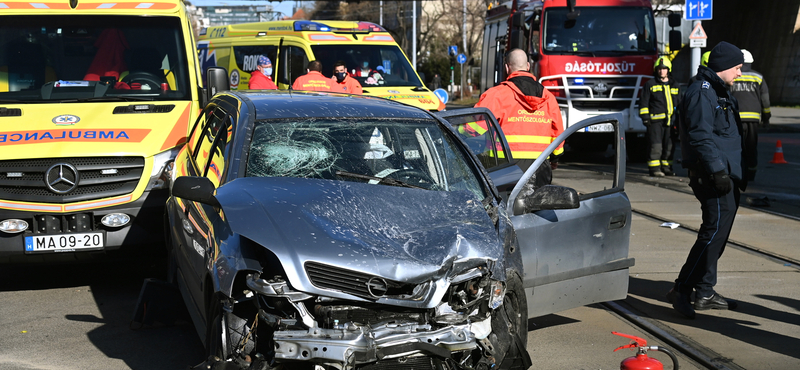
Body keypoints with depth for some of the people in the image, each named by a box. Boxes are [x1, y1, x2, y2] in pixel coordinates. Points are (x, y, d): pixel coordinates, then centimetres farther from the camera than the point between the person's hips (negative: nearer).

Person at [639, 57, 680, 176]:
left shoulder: (674, 85, 17)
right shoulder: (650, 84, 4)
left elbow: (679, 102, 23)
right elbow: (644, 102, 3)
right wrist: (645, 117, -6)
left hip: (670, 120, 4)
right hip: (655, 120, -4)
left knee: (669, 145, 6)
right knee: (656, 145, -8)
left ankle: (666, 168, 14)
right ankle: (654, 169, -4)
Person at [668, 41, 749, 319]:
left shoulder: (720, 92, 21)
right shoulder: (702, 92, -13)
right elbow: (701, 136, -21)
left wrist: (737, 175, 23)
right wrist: (718, 170, -25)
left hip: (726, 174, 11)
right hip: (711, 177, -11)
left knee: (717, 233, 13)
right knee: (715, 231, -14)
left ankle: (705, 293, 19)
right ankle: (681, 290, -13)